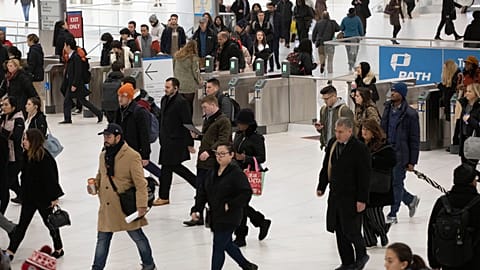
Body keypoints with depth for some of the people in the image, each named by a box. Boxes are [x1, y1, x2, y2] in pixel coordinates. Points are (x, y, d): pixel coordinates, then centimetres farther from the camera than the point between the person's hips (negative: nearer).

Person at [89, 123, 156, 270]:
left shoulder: (132, 156, -16)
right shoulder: (104, 155, 7)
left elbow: (141, 184, -16)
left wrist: (141, 205, -21)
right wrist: (95, 185, 2)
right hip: (107, 207, 6)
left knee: (137, 236, 10)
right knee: (102, 239, 11)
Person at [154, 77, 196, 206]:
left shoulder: (181, 102, -15)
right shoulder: (164, 100, 11)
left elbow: (187, 124, -14)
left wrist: (189, 144, -14)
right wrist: (161, 137, 18)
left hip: (175, 141, -9)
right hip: (166, 140, 9)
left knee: (167, 168, -4)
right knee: (175, 166, 13)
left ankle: (164, 197, 6)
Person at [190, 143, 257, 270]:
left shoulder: (236, 173, -16)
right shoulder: (212, 172, 7)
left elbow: (246, 193, -20)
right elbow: (203, 191, 11)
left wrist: (230, 205, -20)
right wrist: (196, 209, 3)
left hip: (229, 218, -8)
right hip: (215, 217, 8)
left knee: (218, 248, -5)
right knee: (227, 245, 20)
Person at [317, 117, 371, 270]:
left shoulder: (360, 149, -15)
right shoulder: (332, 144, 5)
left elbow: (364, 176, -15)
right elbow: (326, 167, 16)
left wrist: (362, 199, -16)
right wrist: (321, 187, 14)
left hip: (351, 197, -7)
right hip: (335, 194, 7)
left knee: (350, 230, -2)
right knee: (339, 230, 10)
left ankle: (361, 256, 23)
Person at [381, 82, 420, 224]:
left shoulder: (410, 114, -10)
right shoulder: (388, 109, 9)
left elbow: (414, 139, -8)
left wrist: (412, 161, -10)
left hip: (400, 154, -6)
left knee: (396, 183, 0)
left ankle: (392, 215, 10)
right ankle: (411, 200, 32)